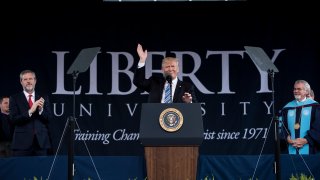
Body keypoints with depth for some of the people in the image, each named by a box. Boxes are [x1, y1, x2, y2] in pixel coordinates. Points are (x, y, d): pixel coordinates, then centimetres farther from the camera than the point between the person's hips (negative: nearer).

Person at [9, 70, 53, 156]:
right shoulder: (15, 98, 5)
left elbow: (49, 118, 6)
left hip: (41, 142, 2)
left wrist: (41, 109, -14)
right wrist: (30, 111, -19)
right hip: (22, 143, -2)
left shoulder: (43, 98, 11)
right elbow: (13, 119, -6)